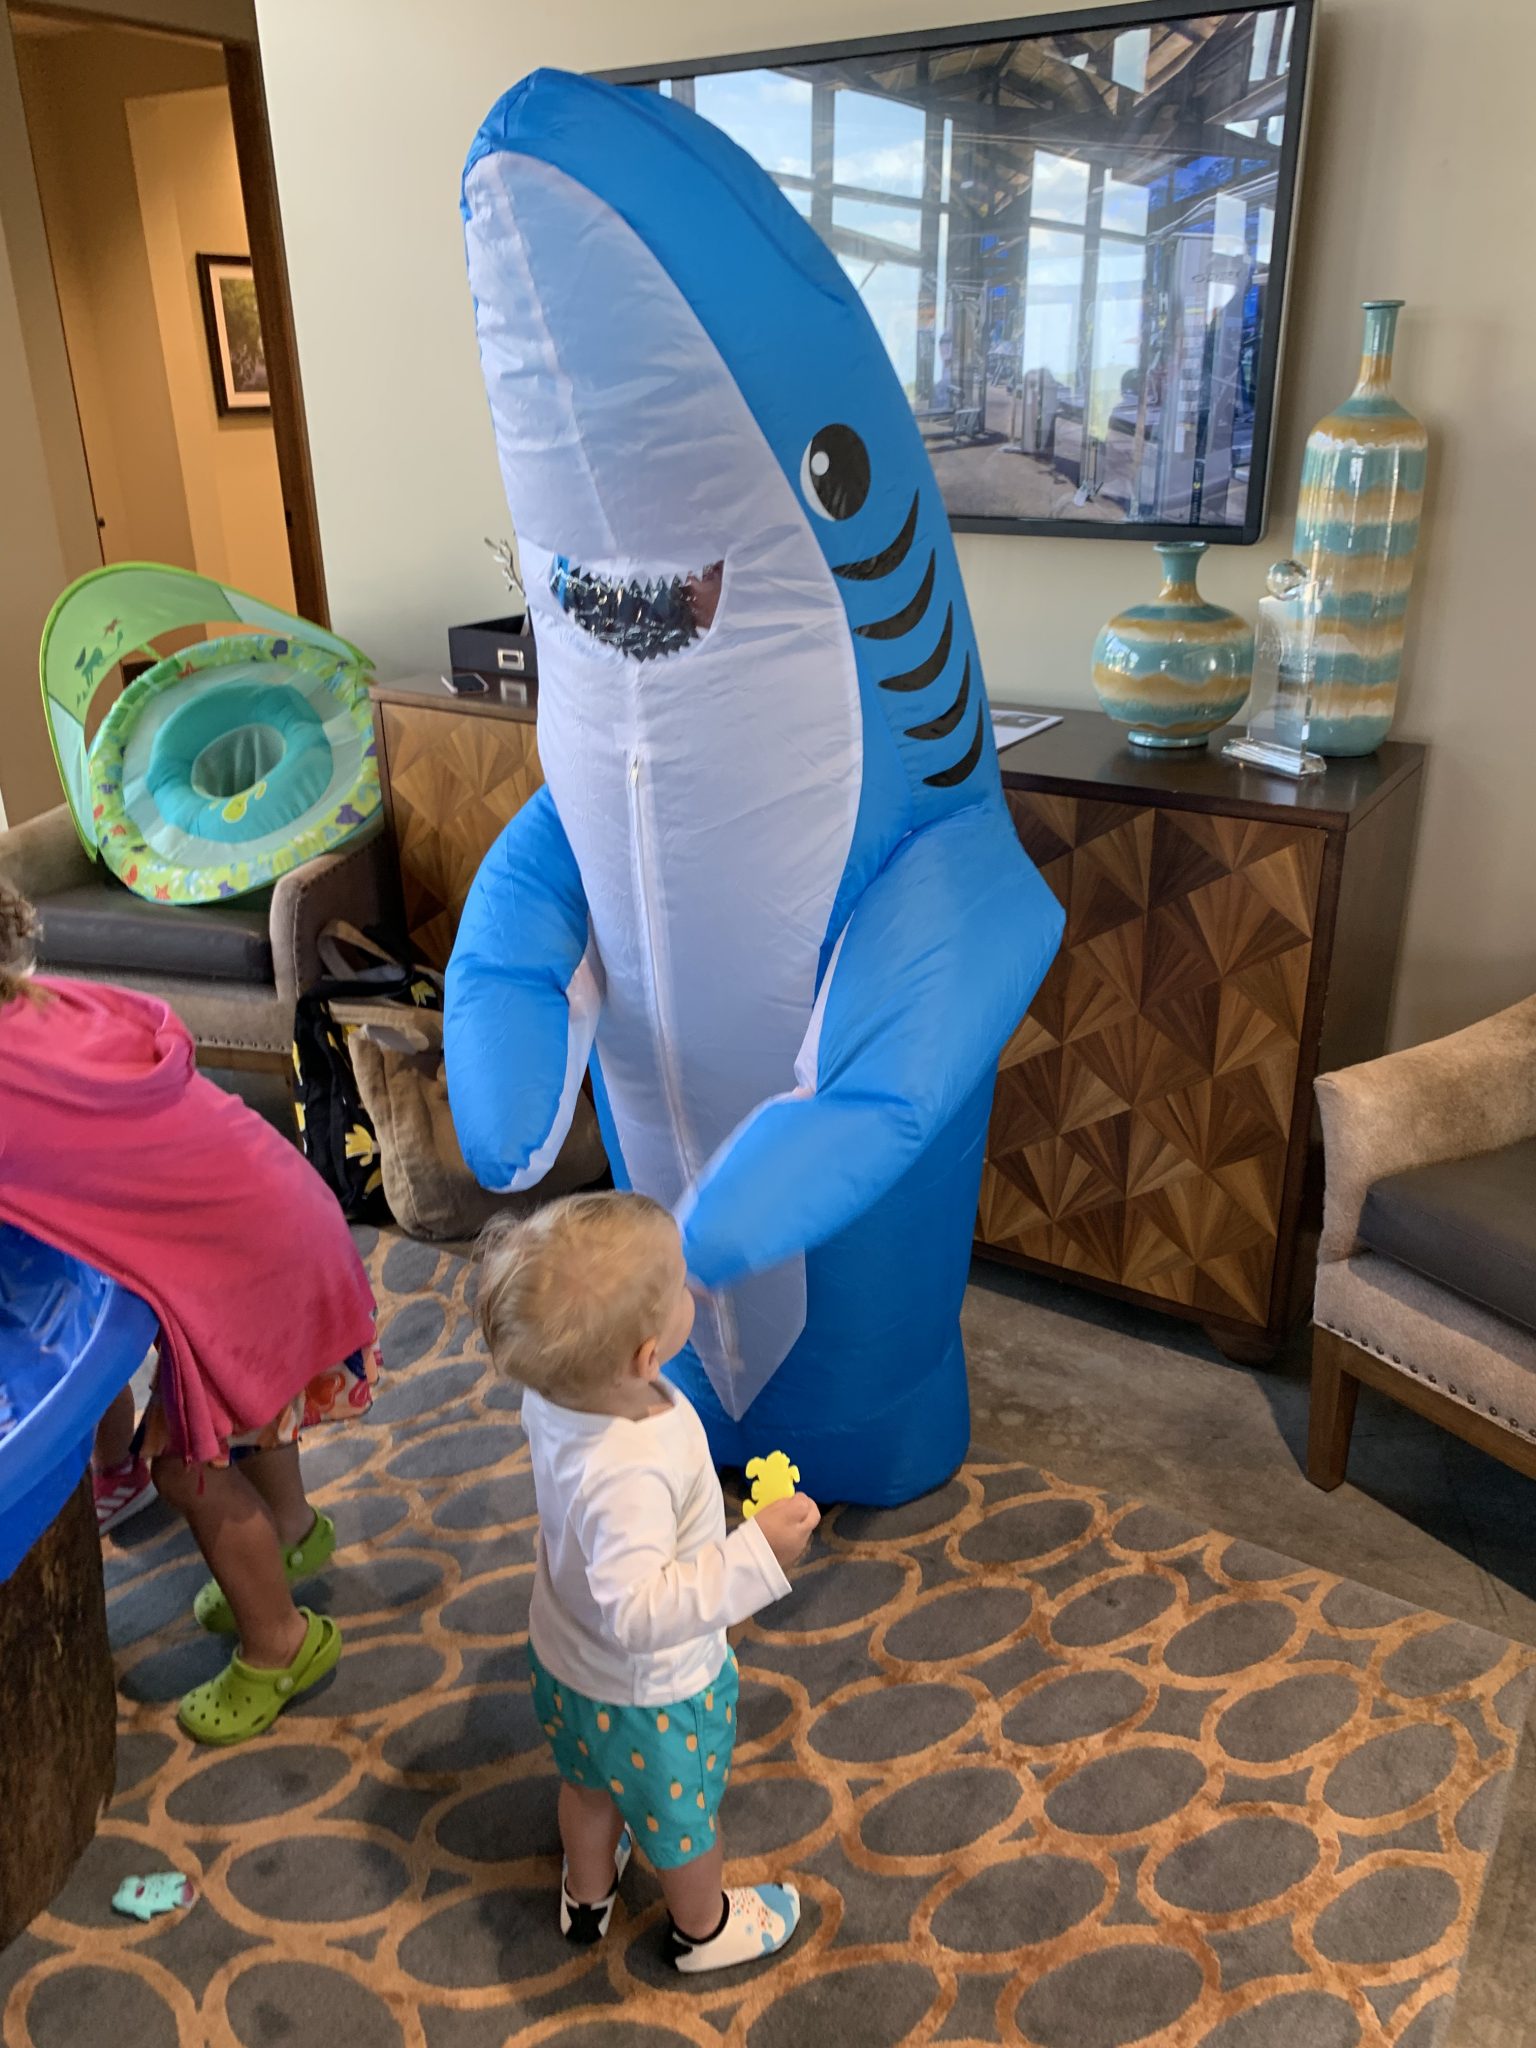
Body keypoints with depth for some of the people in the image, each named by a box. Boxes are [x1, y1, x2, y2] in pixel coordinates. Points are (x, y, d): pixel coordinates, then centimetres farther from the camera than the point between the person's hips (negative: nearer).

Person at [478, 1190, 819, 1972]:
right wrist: (758, 1554, -47)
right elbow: (639, 1609, -46)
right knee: (683, 1816, 26)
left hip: (566, 1655, 6)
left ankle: (587, 1894, 63)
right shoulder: (628, 1474, -46)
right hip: (648, 1692, -6)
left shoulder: (555, 1393, -23)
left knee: (591, 1784, 35)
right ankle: (703, 1928, 55)